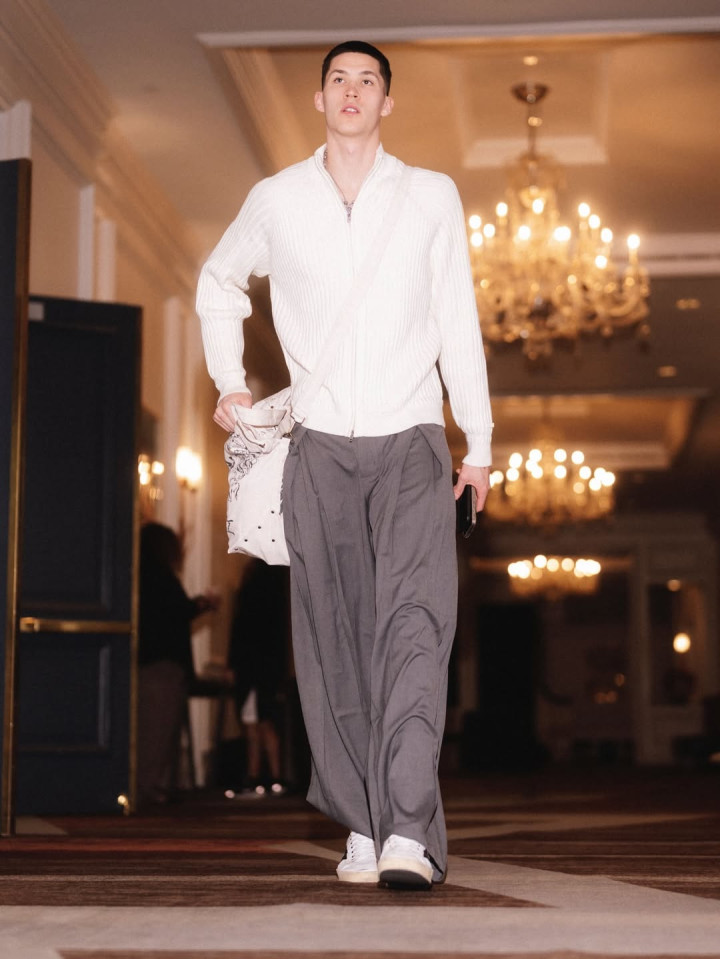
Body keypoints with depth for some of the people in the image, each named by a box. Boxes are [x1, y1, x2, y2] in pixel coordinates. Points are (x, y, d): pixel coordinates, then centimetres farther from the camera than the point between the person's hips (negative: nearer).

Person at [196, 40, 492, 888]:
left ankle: (410, 833, -24)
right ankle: (364, 828, 8)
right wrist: (228, 381, 14)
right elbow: (218, 283, 26)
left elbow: (458, 324, 9)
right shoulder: (276, 200, 8)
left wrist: (478, 442, 6)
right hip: (319, 445, 2)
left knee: (413, 624, -17)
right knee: (332, 640, 0)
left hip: (410, 442, -1)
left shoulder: (432, 197, 7)